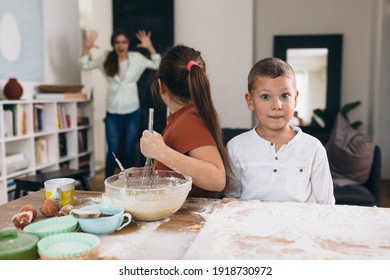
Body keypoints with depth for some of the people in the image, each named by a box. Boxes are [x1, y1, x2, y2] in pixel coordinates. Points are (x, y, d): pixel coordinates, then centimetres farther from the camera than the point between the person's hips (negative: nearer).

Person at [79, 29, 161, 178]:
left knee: (128, 151, 9)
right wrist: (86, 47, -9)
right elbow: (85, 65, 7)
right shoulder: (106, 58, 1)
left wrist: (150, 47, -14)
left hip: (132, 112, 0)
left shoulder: (136, 58, 0)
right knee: (113, 150, 3)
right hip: (113, 113, 0)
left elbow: (157, 65, -1)